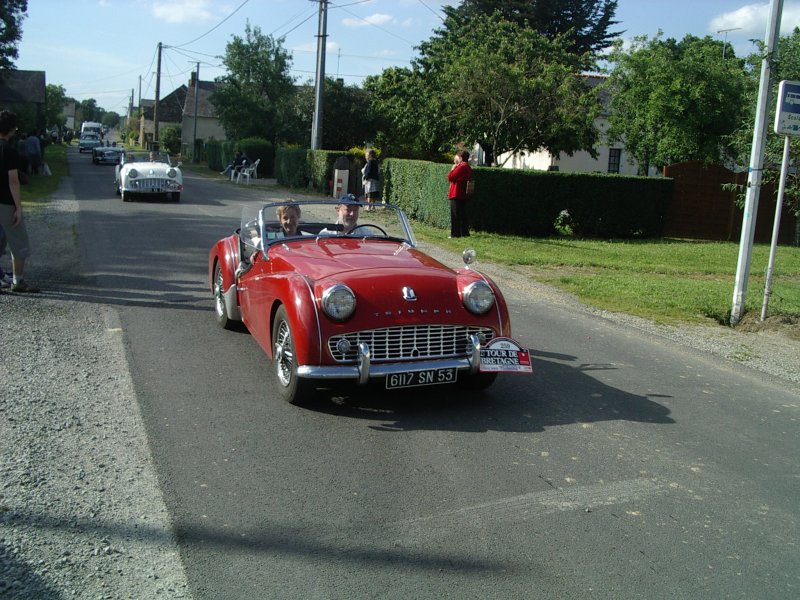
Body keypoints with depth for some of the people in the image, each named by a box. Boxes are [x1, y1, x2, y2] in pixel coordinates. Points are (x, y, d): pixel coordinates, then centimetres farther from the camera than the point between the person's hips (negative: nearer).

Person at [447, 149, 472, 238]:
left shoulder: (461, 167, -15)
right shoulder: (468, 167, 15)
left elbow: (450, 177, -15)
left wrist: (453, 168, -1)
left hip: (456, 195, -9)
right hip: (463, 195, 9)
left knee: (455, 215, -6)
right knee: (462, 215, 12)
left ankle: (455, 233, -6)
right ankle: (465, 233, 15)